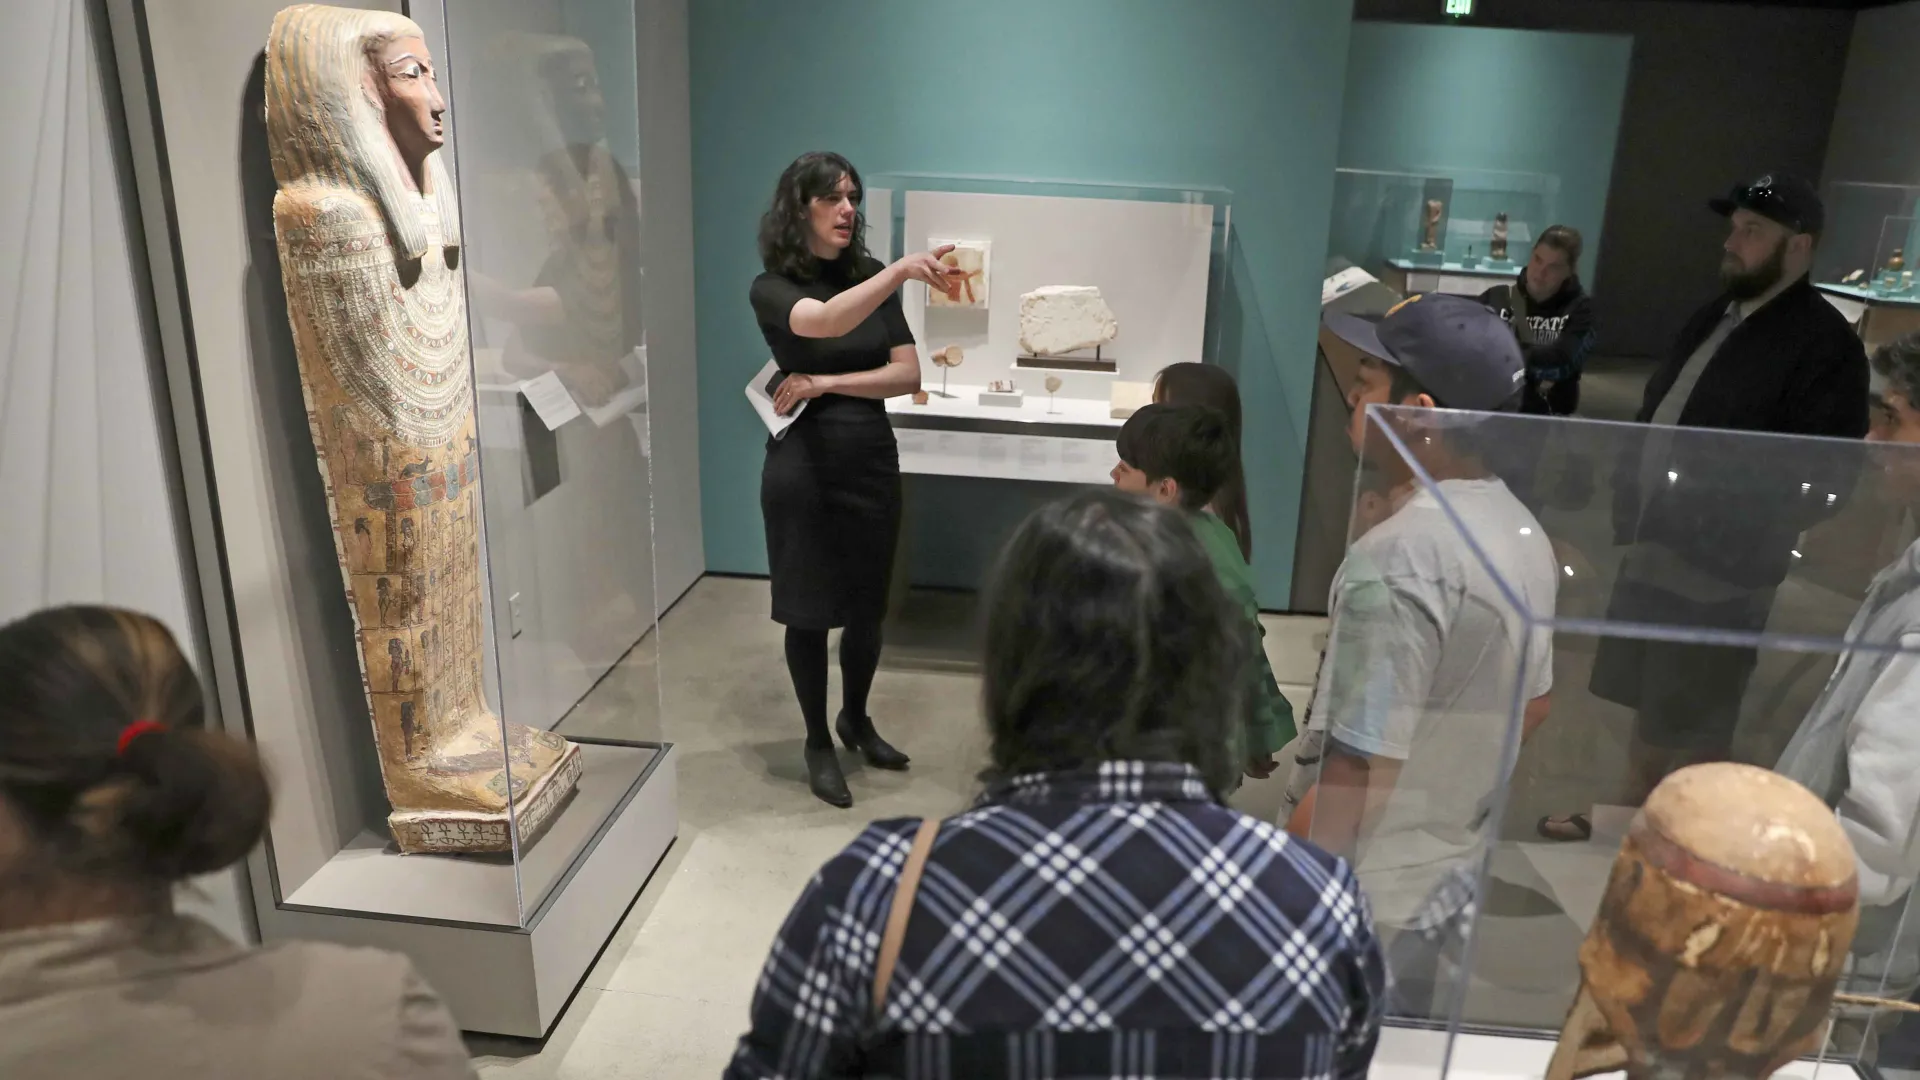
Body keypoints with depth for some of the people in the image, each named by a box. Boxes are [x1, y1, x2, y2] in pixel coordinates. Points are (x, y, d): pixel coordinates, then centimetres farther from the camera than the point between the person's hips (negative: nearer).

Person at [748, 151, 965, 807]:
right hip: (804, 466, -4)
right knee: (809, 612, 5)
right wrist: (900, 272, -42)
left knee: (867, 607, 13)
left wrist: (825, 383, -13)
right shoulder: (772, 289, -7)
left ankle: (856, 721, 37)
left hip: (873, 460, 4)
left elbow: (908, 373, -1)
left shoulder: (871, 280, 6)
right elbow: (822, 321, -30)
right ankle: (818, 743, 24)